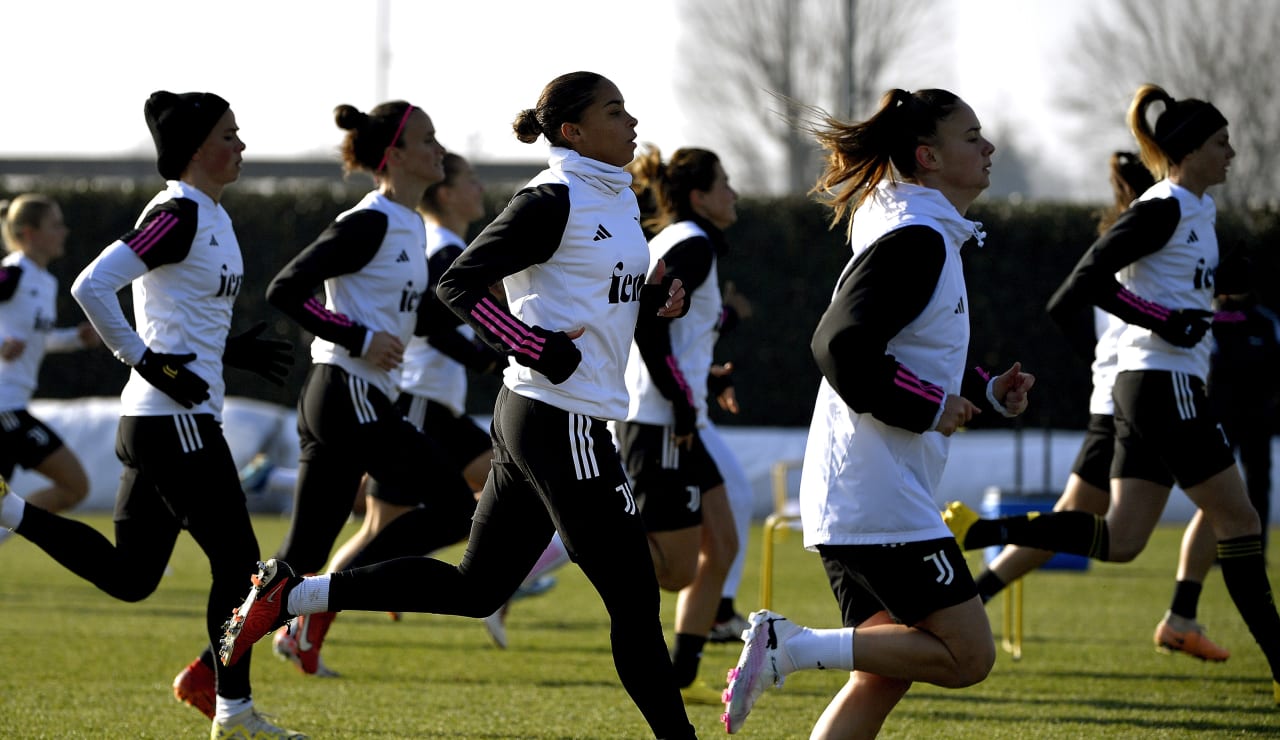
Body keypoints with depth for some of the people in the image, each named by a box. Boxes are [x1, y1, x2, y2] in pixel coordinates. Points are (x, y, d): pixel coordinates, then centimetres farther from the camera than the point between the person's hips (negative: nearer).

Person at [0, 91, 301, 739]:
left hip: (157, 420, 10)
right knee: (236, 558, -2)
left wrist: (233, 351, 12)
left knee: (129, 577, 9)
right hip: (176, 419, -10)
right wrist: (146, 361, -17)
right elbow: (92, 287, -21)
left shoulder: (211, 216, 15)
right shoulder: (179, 214, -14)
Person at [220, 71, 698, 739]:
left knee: (475, 588, 12)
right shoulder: (553, 201, -13)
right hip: (560, 423, -10)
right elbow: (459, 284, -14)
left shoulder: (617, 199, 14)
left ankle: (291, 595, 13)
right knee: (633, 598, -5)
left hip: (530, 417, 10)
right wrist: (545, 352, -21)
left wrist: (652, 300, 7)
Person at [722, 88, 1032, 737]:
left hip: (846, 505, 11)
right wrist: (932, 410, -16)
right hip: (881, 501, -11)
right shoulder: (916, 241, -13)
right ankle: (793, 647, -11)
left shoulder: (927, 237, 19)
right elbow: (842, 346, -24)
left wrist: (985, 396, 16)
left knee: (885, 675, 9)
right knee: (968, 655, -9)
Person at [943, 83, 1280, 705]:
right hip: (1165, 382, -10)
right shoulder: (1163, 209, -12)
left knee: (1118, 540, 3)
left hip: (1147, 392, 10)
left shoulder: (1200, 209, 17)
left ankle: (975, 532, -2)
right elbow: (1087, 279, -18)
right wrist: (1165, 321, -20)